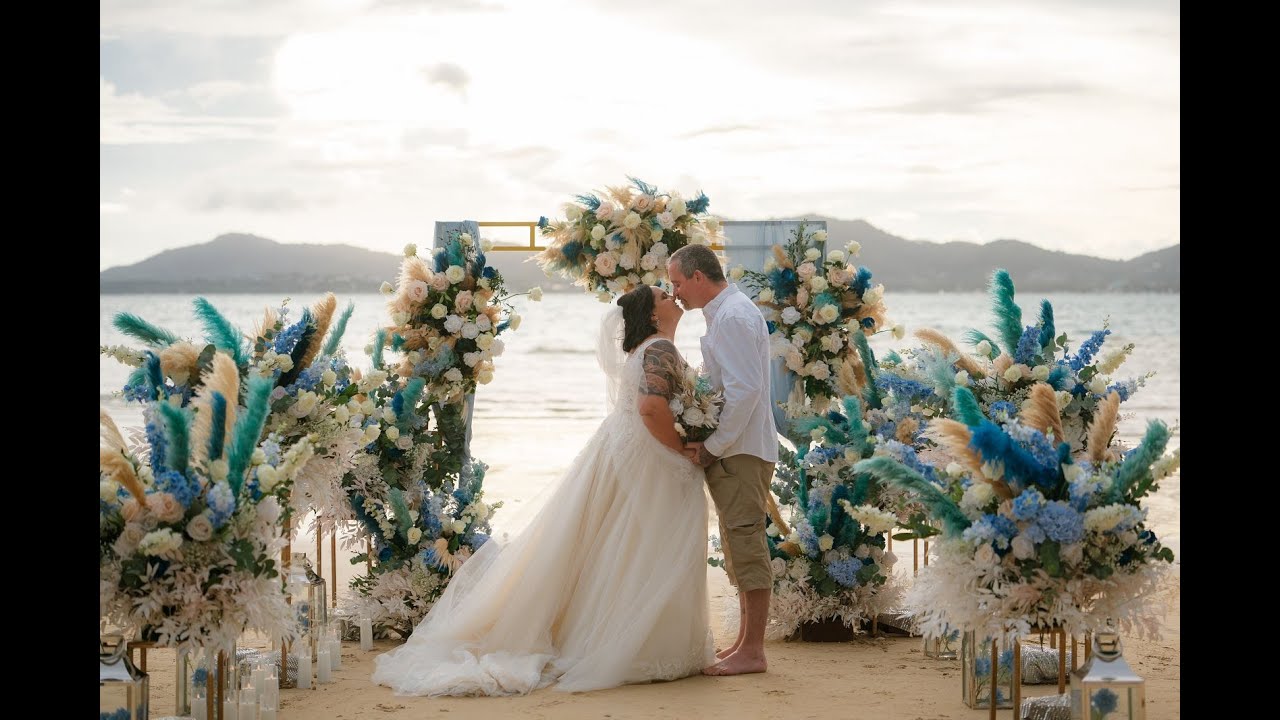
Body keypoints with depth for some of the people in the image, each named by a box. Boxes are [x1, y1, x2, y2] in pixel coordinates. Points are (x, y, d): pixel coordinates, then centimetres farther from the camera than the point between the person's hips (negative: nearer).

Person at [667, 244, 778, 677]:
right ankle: (745, 642, 24)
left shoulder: (732, 317, -15)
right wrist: (710, 443, 14)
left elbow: (745, 390, -23)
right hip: (733, 449, 11)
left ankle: (752, 652, -4)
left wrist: (713, 446, -18)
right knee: (740, 546, 15)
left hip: (740, 451, -11)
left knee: (746, 543, -7)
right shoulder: (726, 312, 17)